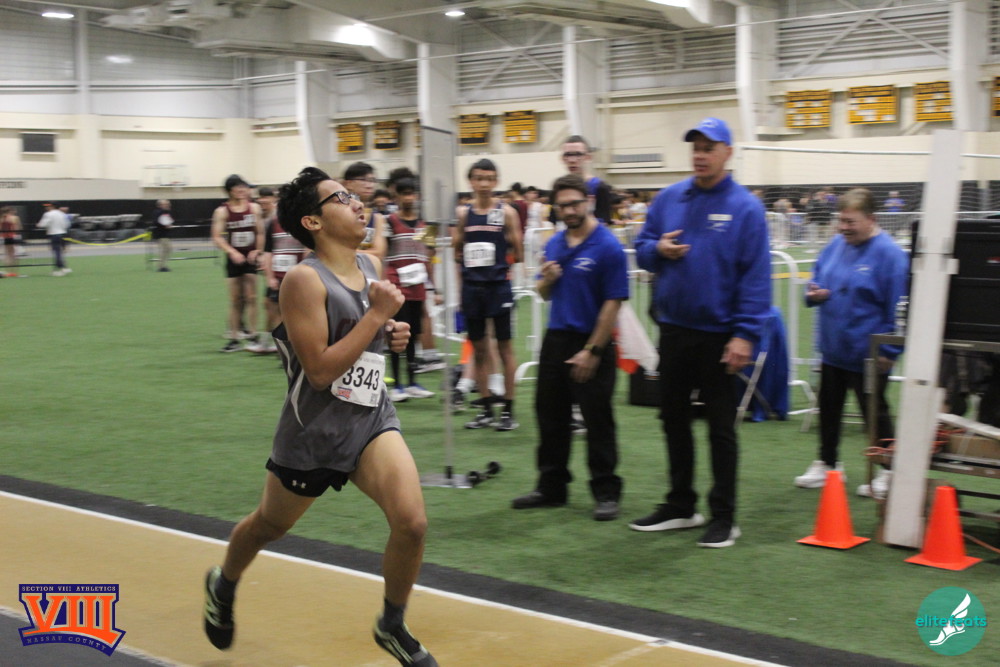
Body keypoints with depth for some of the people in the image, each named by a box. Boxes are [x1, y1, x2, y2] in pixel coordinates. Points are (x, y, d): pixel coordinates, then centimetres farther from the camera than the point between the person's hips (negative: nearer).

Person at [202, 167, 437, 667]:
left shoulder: (371, 267, 3)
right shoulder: (305, 280, -20)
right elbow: (321, 371, -26)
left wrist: (392, 335, 0)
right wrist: (378, 313, -24)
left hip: (372, 419, 5)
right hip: (314, 431, -5)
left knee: (412, 522, -15)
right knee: (269, 525, 19)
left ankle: (392, 626, 10)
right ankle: (223, 585, 53)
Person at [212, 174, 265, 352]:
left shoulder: (254, 208, 2)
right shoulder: (222, 211, -4)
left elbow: (261, 232, 6)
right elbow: (217, 237, -9)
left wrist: (257, 251, -8)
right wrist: (232, 252, -20)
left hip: (251, 257, 1)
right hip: (234, 259, -1)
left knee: (251, 298, 0)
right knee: (235, 300, 5)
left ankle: (253, 336, 6)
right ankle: (234, 339, 11)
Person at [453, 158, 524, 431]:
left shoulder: (507, 212, -2)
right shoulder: (463, 213, 6)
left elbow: (519, 254, 1)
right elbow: (456, 251, 12)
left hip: (498, 285, -3)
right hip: (471, 286, 3)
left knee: (504, 346, 2)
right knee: (478, 348, 9)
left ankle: (508, 409, 8)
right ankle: (486, 408, 18)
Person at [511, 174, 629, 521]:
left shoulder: (608, 247, -12)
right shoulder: (554, 244, 8)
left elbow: (613, 303, -14)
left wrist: (592, 351, -16)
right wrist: (546, 280, -7)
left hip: (591, 343, -7)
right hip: (556, 338, 7)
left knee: (598, 423, 1)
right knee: (550, 417, 13)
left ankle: (606, 492, 11)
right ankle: (551, 487, 24)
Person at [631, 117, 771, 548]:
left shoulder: (745, 207, -8)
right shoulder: (668, 199, 5)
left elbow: (756, 275, -12)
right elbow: (642, 248, 13)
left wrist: (744, 335, -19)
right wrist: (658, 249, -11)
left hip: (718, 334, -5)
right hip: (673, 329, 5)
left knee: (720, 427, 4)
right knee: (674, 420, 14)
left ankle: (723, 517, 14)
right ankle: (680, 506, 28)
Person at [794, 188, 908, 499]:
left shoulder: (888, 253, -16)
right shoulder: (837, 244, 4)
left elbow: (896, 307, -15)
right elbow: (818, 277, 17)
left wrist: (888, 351, -15)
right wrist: (813, 293, -7)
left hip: (867, 353, -7)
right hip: (833, 348, 7)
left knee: (875, 412, 6)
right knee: (828, 407, 16)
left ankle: (887, 473, 20)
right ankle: (826, 464, 32)